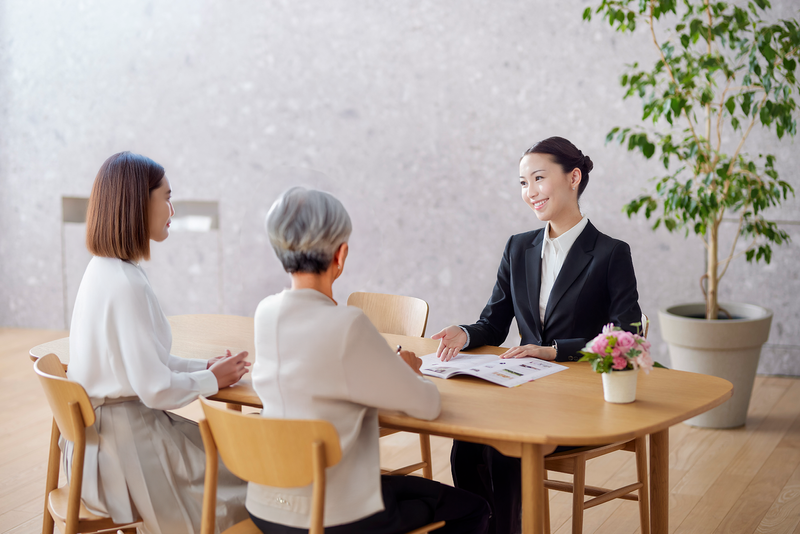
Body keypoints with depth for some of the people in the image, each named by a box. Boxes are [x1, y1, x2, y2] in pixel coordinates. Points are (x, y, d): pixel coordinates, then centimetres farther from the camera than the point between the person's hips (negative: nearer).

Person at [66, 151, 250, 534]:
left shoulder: (103, 270, 7)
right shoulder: (125, 284, -24)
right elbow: (156, 388, -23)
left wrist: (204, 367, 7)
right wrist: (213, 379, -7)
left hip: (100, 433, 9)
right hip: (126, 446, -9)